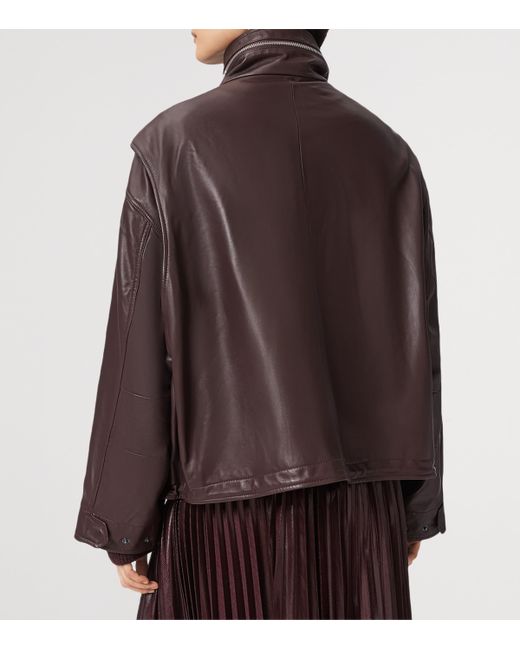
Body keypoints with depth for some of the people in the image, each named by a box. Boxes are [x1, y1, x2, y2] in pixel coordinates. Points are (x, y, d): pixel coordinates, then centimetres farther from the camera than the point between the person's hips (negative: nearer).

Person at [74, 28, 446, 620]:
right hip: (359, 503, 3)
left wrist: (123, 524, -1)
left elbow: (141, 347, -10)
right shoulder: (386, 151, 3)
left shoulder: (174, 141, -8)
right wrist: (416, 512, 12)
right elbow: (416, 344, 3)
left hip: (228, 500, -3)